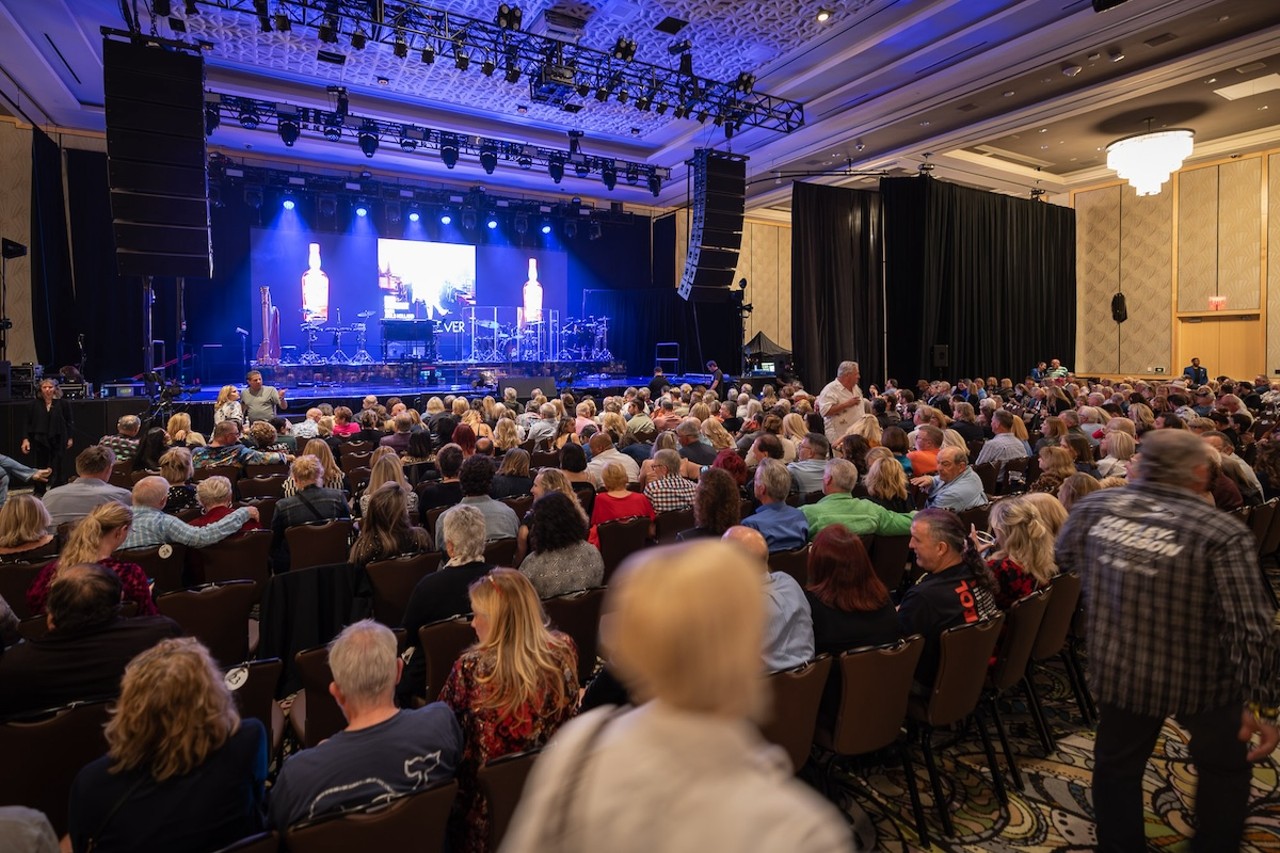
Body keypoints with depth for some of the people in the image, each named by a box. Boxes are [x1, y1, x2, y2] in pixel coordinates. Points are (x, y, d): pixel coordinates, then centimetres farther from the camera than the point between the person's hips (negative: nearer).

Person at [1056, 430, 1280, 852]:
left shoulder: (1092, 507, -11)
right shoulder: (1222, 533, -24)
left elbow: (1062, 557, 9)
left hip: (1116, 670, 3)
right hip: (1197, 679, -2)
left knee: (1117, 764, 23)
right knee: (1225, 768, 28)